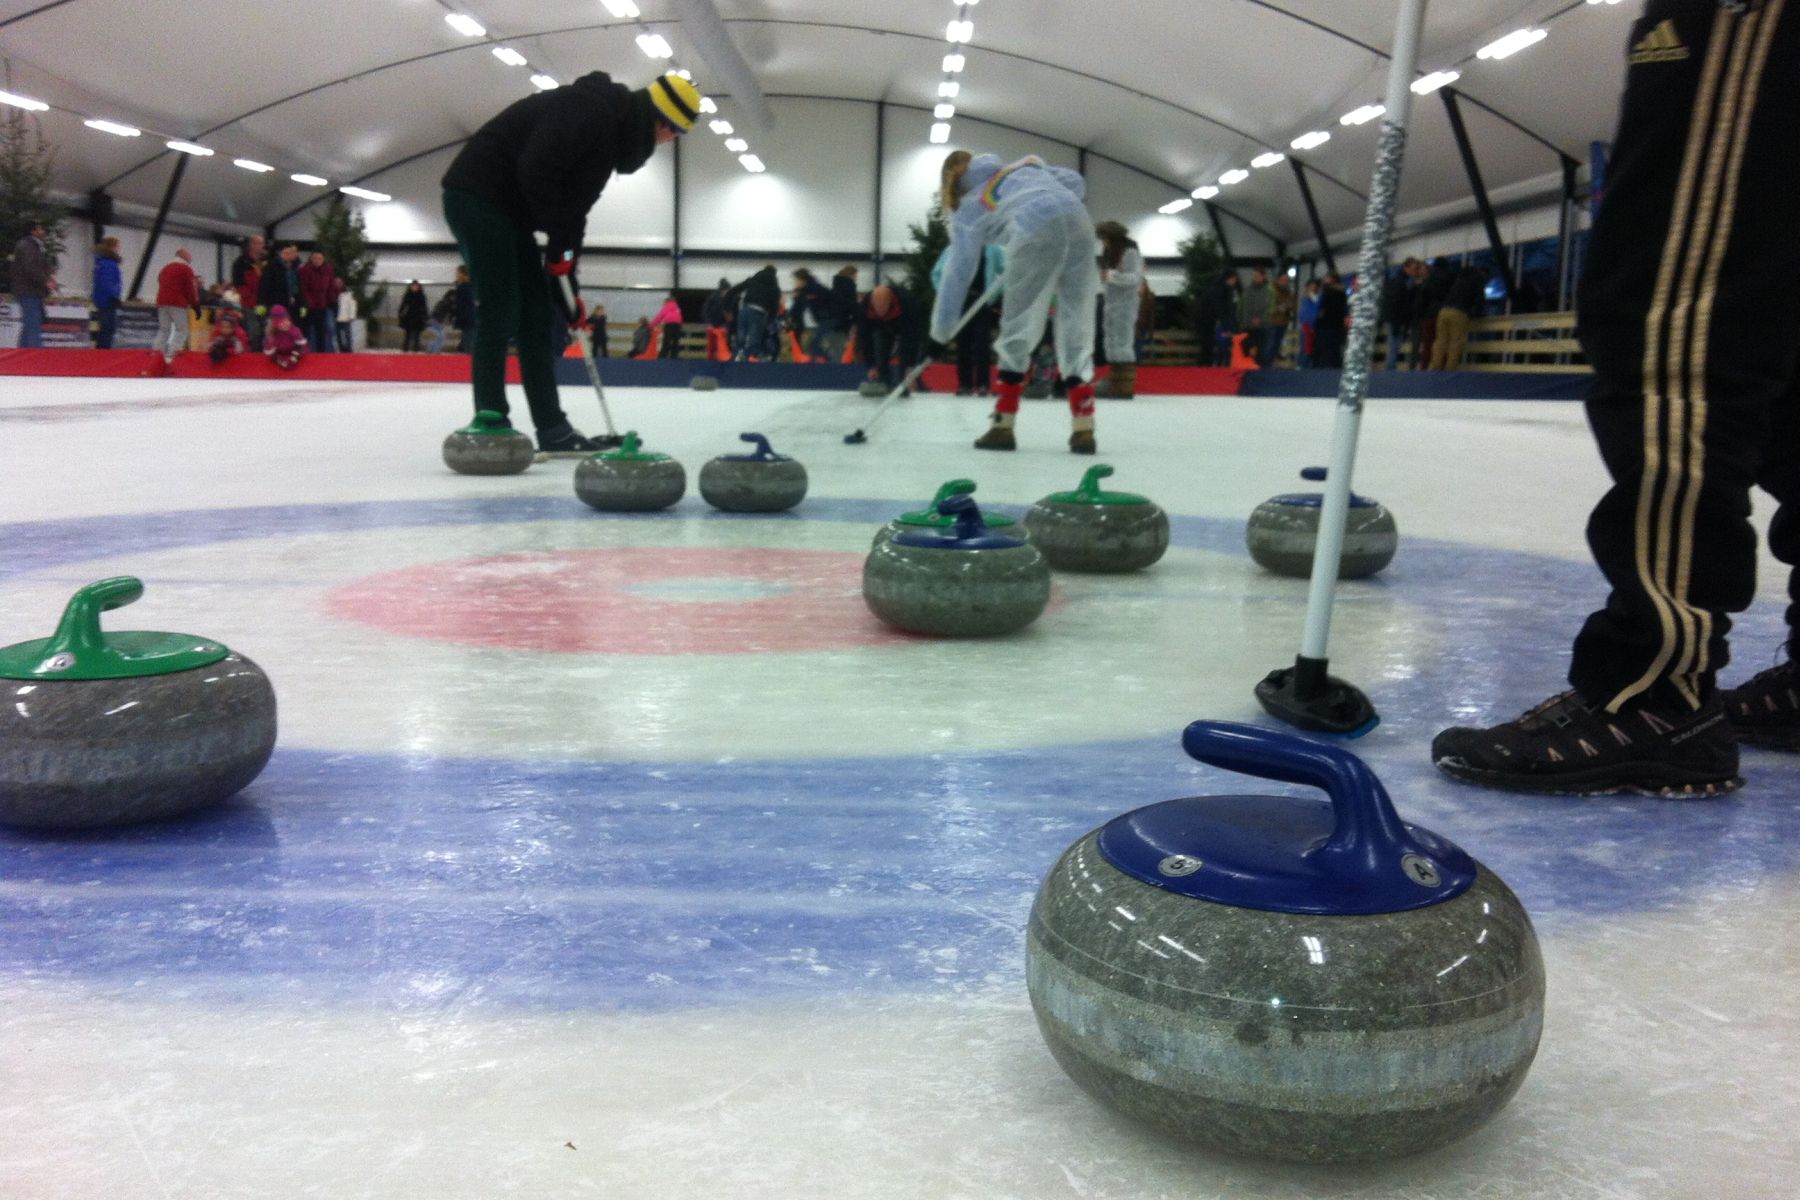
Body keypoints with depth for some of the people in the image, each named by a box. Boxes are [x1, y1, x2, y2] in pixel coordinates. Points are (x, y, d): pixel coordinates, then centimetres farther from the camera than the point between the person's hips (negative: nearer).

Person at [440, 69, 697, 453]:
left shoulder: (613, 133, 13)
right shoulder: (591, 108, -17)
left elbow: (573, 205, 14)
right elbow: (535, 171, -27)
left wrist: (568, 288, 10)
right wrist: (561, 243, -16)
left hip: (508, 210, 10)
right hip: (476, 196, -10)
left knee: (536, 316, 8)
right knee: (499, 314, -11)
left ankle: (553, 429, 11)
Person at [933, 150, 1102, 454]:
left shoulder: (968, 212, 24)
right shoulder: (1025, 166, 36)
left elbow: (957, 274, 20)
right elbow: (1075, 183, 25)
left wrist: (939, 334, 23)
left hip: (1036, 232, -3)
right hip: (1080, 221, 3)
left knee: (1019, 328, 10)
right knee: (1076, 328, 7)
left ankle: (1003, 425, 9)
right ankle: (1083, 429, 2)